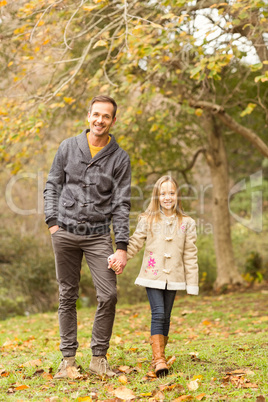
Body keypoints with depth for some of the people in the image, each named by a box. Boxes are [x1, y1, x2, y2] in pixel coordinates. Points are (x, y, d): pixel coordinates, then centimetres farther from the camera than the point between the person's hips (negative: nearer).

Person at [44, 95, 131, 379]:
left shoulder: (119, 158, 2)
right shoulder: (68, 147, 5)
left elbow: (121, 204, -1)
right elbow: (52, 186, 12)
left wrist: (122, 246, -7)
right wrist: (52, 221, -1)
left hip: (99, 235, -1)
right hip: (66, 232, 1)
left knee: (108, 295, -8)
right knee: (67, 296, 6)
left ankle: (99, 357, 8)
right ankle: (68, 358, 15)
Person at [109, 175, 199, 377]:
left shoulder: (186, 223, 3)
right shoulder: (147, 220, 1)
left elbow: (190, 254, 4)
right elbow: (134, 243, 0)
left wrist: (192, 283, 3)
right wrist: (118, 258, -16)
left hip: (173, 278, 2)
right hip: (152, 276, -2)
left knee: (166, 317, 8)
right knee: (158, 314, -11)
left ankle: (159, 357, 20)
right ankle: (159, 359, -11)